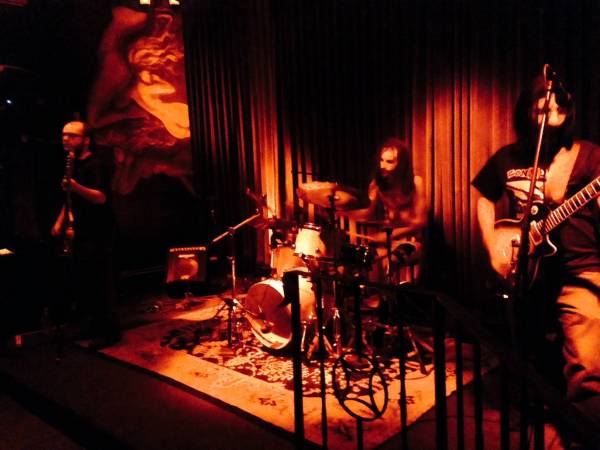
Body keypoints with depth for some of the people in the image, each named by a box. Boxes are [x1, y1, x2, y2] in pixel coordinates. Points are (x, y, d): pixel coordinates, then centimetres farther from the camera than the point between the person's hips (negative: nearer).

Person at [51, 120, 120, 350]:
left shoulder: (96, 164, -13)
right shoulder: (73, 165, 15)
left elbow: (101, 197, -27)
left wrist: (76, 187, -42)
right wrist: (60, 222, 15)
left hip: (98, 235, -9)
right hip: (80, 234, 9)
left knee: (100, 283, -7)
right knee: (79, 282, 13)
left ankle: (109, 332, 2)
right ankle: (91, 326, 25)